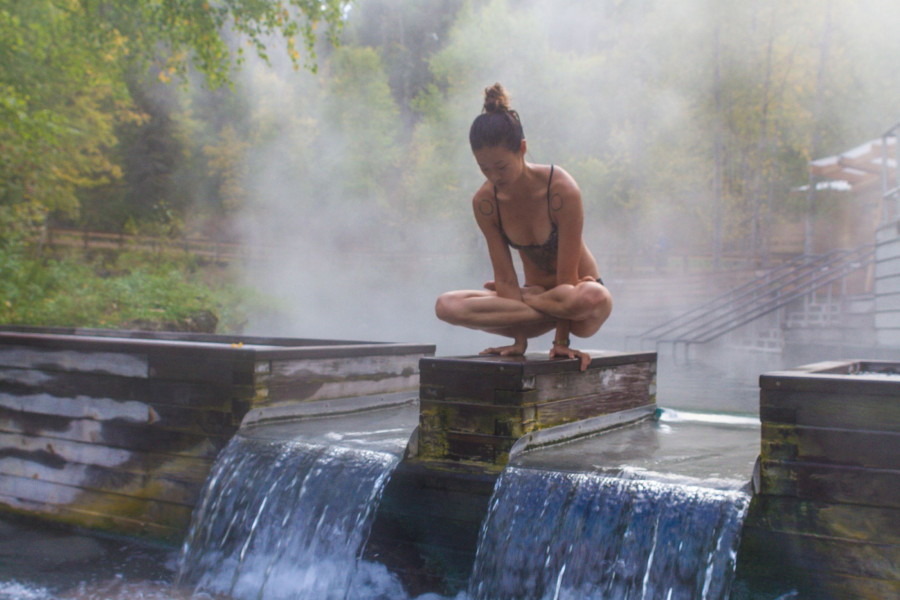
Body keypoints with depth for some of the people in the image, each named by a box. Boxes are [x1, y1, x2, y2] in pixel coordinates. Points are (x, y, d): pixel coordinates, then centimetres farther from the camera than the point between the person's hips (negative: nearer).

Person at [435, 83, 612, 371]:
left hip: (574, 295, -2)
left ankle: (527, 298, -10)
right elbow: (505, 275, -12)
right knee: (447, 306, -20)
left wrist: (561, 341, -21)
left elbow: (567, 275, -22)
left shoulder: (562, 190, -25)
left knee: (592, 299, -42)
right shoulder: (484, 202, -12)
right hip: (539, 296, 2)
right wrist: (519, 340, -18)